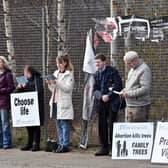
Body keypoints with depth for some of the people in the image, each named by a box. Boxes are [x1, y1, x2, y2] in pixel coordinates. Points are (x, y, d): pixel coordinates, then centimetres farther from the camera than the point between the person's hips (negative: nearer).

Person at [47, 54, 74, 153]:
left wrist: (57, 83, -21)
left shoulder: (69, 74, -3)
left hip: (64, 103, -7)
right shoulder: (56, 73, 17)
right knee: (58, 125, 9)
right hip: (55, 102, 7)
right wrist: (50, 84, 0)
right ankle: (61, 144, 14)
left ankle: (65, 145, -4)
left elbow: (68, 88, -14)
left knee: (65, 124, -6)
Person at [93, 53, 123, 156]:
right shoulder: (97, 74, 14)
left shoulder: (112, 71, -5)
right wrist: (101, 96, -8)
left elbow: (118, 86, -10)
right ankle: (104, 148, 13)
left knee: (112, 125, -6)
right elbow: (95, 89, 12)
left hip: (112, 102, -6)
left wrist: (109, 96, -15)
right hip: (101, 102, 6)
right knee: (102, 125, 6)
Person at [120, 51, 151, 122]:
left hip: (139, 106, -9)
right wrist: (125, 90, 8)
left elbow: (145, 88, -21)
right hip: (130, 105, 9)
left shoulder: (144, 69, -14)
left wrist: (129, 94, -19)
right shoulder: (132, 69, 16)